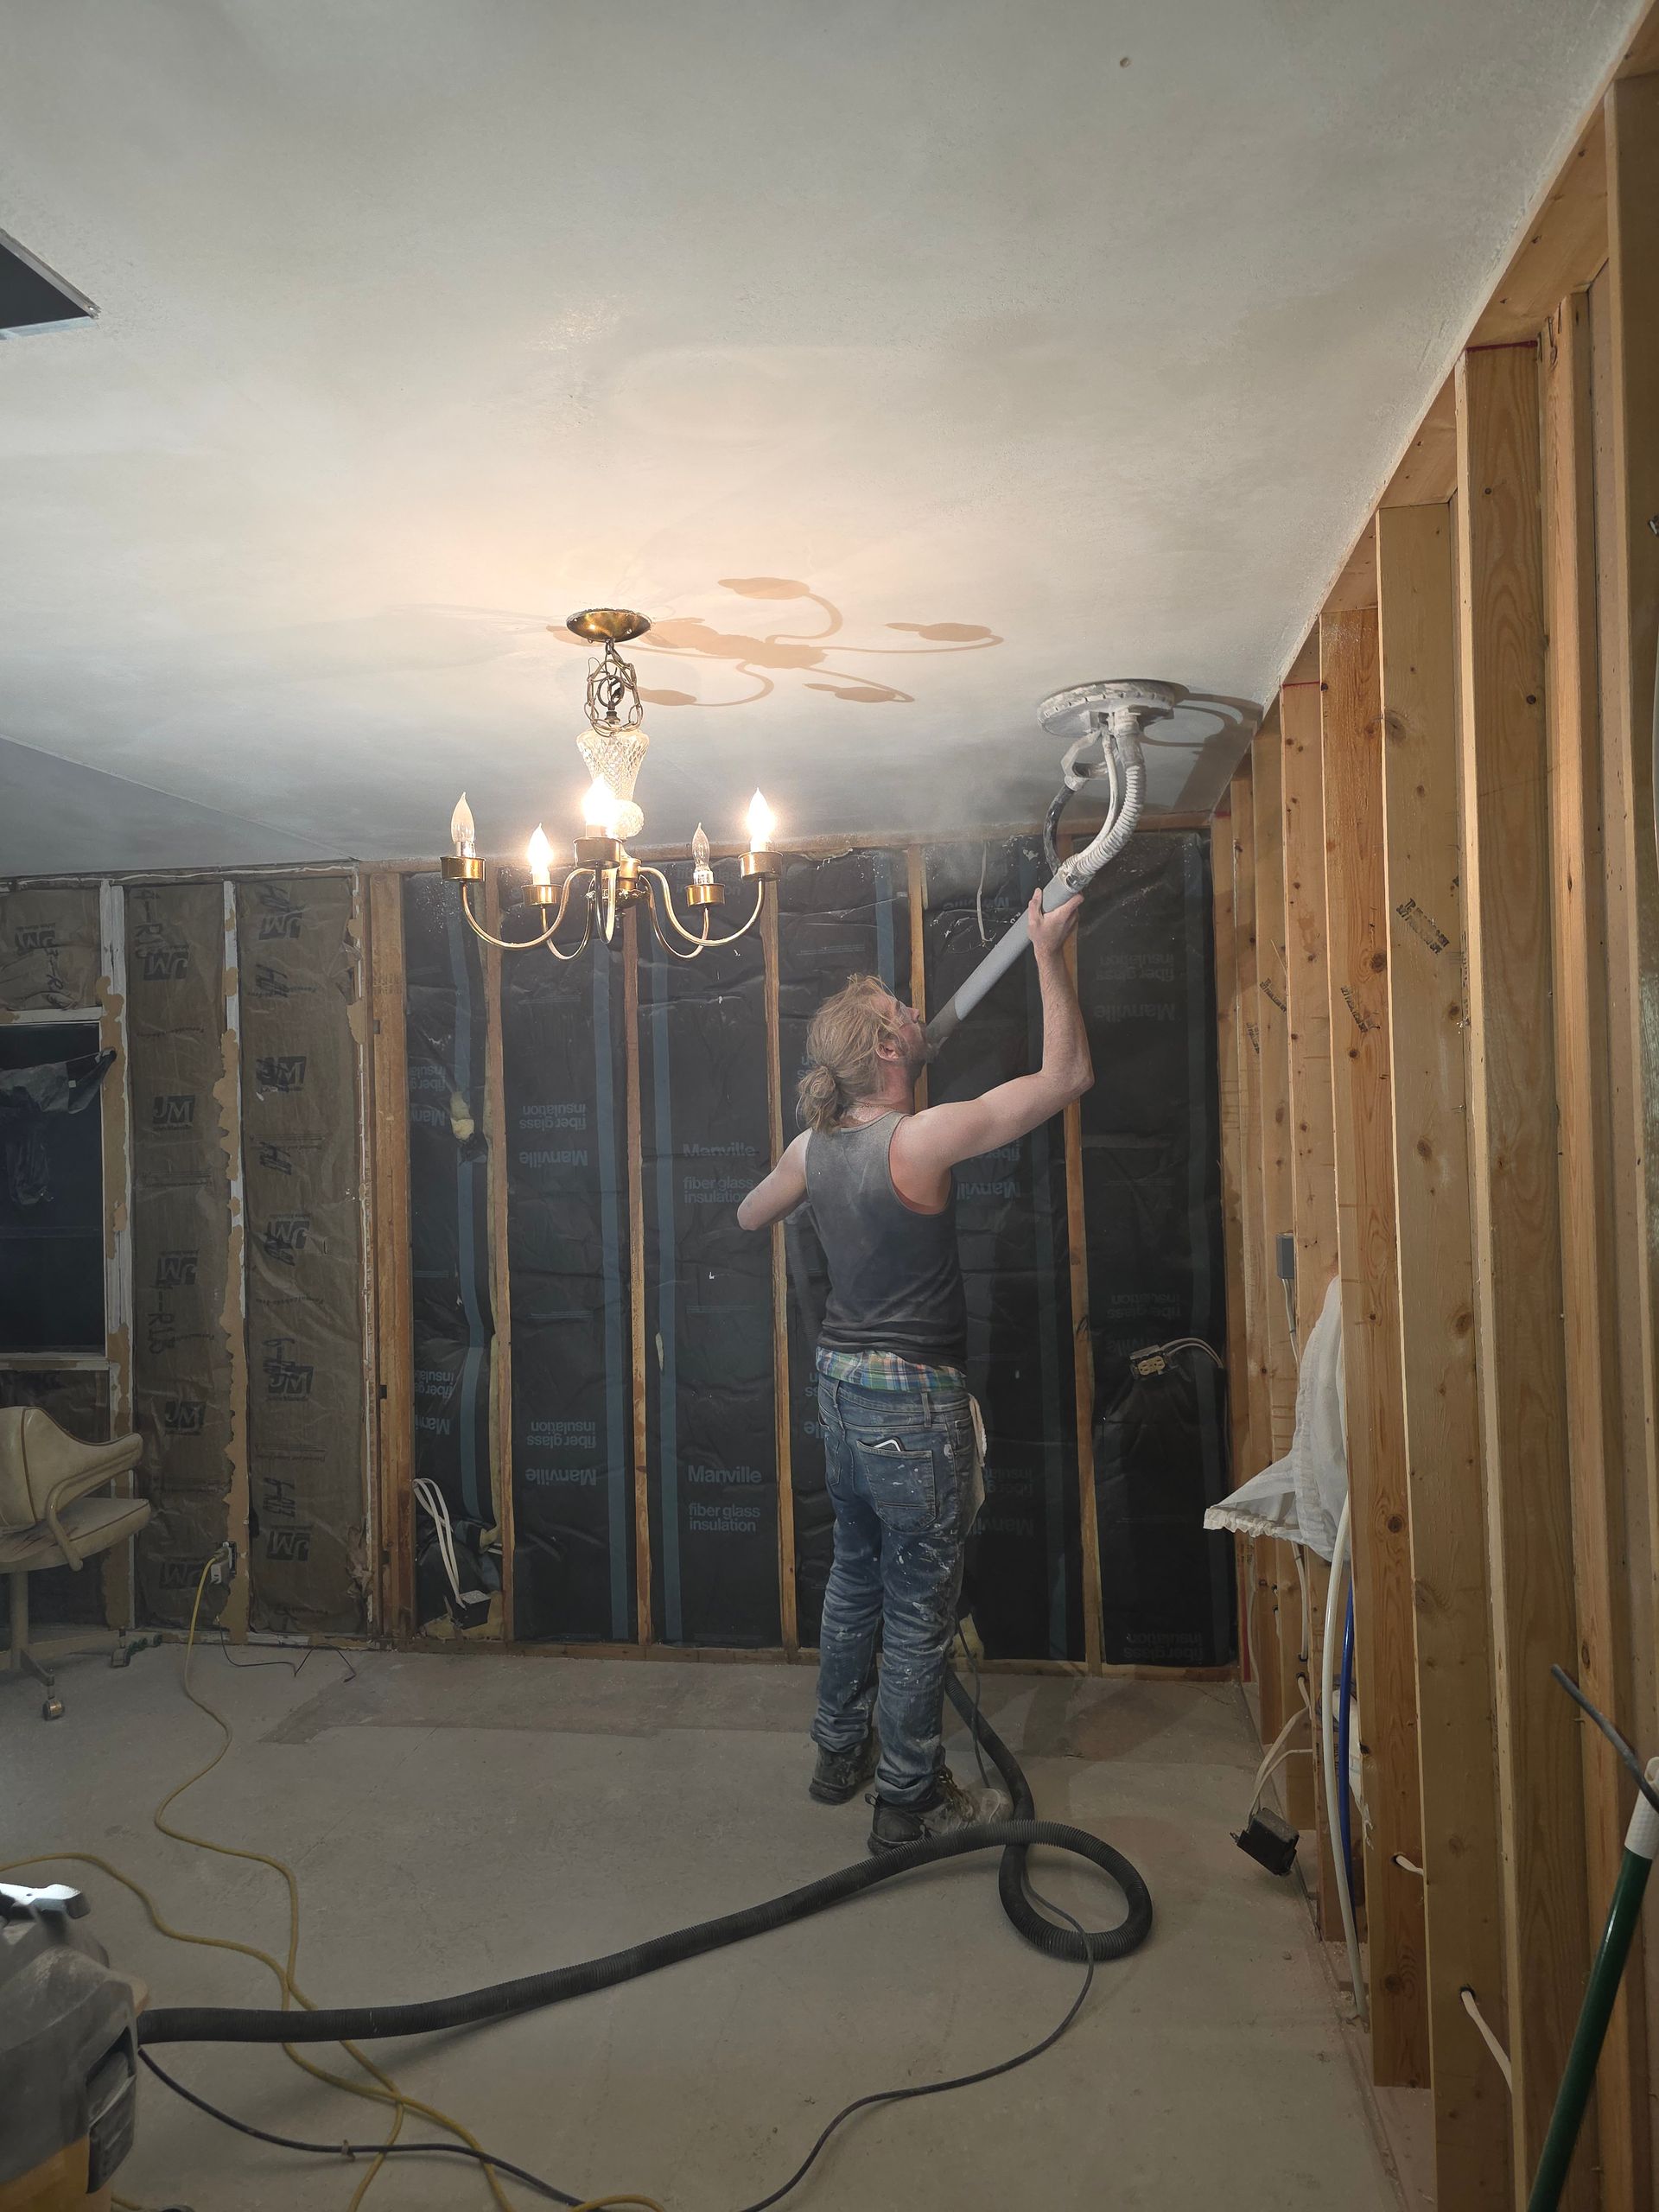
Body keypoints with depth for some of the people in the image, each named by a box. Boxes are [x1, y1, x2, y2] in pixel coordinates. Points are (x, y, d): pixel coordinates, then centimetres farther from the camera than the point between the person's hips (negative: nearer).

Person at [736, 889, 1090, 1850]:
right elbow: (1068, 1075, -18)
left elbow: (750, 1214, 19)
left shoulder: (814, 1147, -1)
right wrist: (1051, 953, -12)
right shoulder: (923, 1140, -23)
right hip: (914, 1398, -8)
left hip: (842, 1381, 8)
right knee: (921, 1606, 7)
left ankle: (839, 1754, 39)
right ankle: (910, 1800, 22)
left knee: (858, 1575, 23)